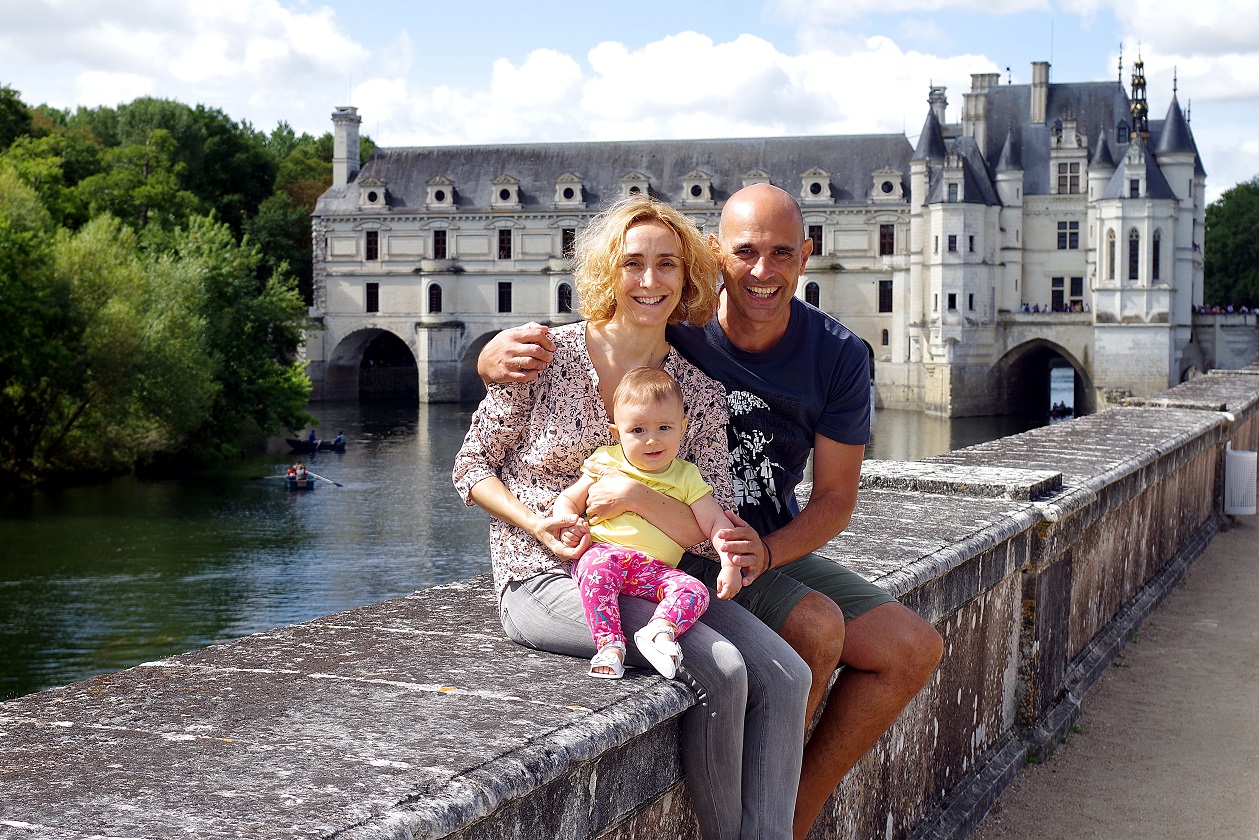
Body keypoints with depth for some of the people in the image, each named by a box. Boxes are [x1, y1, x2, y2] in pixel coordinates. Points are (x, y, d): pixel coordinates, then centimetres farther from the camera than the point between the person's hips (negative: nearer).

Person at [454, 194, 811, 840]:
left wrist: (637, 494, -19)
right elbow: (472, 466, 3)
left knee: (785, 677, -17)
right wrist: (537, 523, -15)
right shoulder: (547, 355, -5)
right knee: (719, 669, -24)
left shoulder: (699, 390, 3)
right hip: (544, 578, -5)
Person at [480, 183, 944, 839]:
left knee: (914, 648, -7)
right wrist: (501, 358, -38)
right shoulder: (671, 326, -16)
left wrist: (767, 551, -23)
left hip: (779, 547, 5)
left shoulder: (839, 357, -8)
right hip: (675, 554, -5)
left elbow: (834, 496, -3)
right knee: (817, 626, -28)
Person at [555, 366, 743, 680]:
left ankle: (661, 629, -45)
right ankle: (609, 645, -41)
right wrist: (568, 524, -5)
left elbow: (715, 522, 9)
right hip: (603, 551, -1)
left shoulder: (686, 477, 14)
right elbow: (567, 500, 19)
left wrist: (730, 565, -7)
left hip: (655, 569, 1)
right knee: (599, 568, -37)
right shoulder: (605, 463, 12)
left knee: (695, 591, -25)